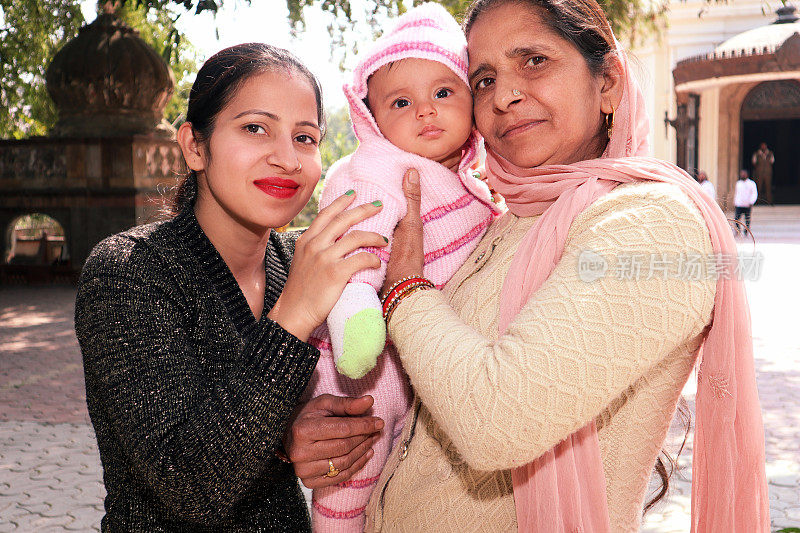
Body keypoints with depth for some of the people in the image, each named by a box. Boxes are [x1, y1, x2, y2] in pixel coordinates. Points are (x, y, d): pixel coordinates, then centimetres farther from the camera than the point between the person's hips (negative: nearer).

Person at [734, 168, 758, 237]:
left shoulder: (751, 183, 2)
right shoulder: (738, 183, 14)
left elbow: (754, 194, -1)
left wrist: (751, 203, -13)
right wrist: (734, 203, 15)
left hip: (747, 206, -2)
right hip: (739, 205, 2)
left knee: (747, 220, 0)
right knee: (736, 219, -7)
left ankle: (746, 232, 9)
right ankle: (738, 231, 8)